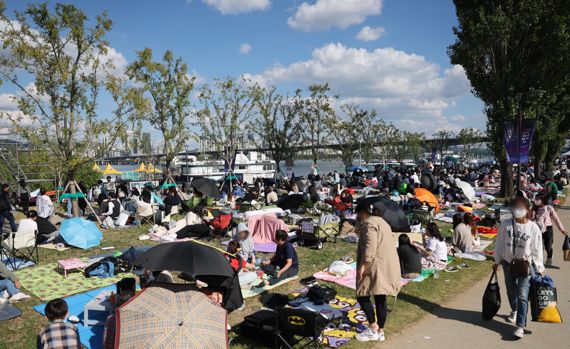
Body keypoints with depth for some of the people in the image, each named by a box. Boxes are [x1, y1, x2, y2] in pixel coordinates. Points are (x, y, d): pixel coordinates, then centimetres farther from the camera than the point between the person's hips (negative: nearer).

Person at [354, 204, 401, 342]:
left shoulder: (369, 223, -10)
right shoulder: (381, 222, 22)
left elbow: (370, 246, -21)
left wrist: (363, 265, -21)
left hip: (378, 267, -10)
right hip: (389, 267, 10)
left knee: (363, 296, -3)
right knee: (381, 299, 11)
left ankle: (373, 329, 0)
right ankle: (380, 331, 16)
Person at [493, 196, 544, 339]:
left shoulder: (533, 228, -10)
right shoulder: (506, 225, -6)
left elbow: (537, 250, -4)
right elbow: (499, 243, 3)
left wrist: (539, 268, -1)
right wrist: (497, 261, 8)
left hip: (526, 265, -3)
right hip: (509, 263, 3)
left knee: (522, 295, -9)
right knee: (511, 291, 20)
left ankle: (520, 326, -6)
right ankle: (514, 311, 48)